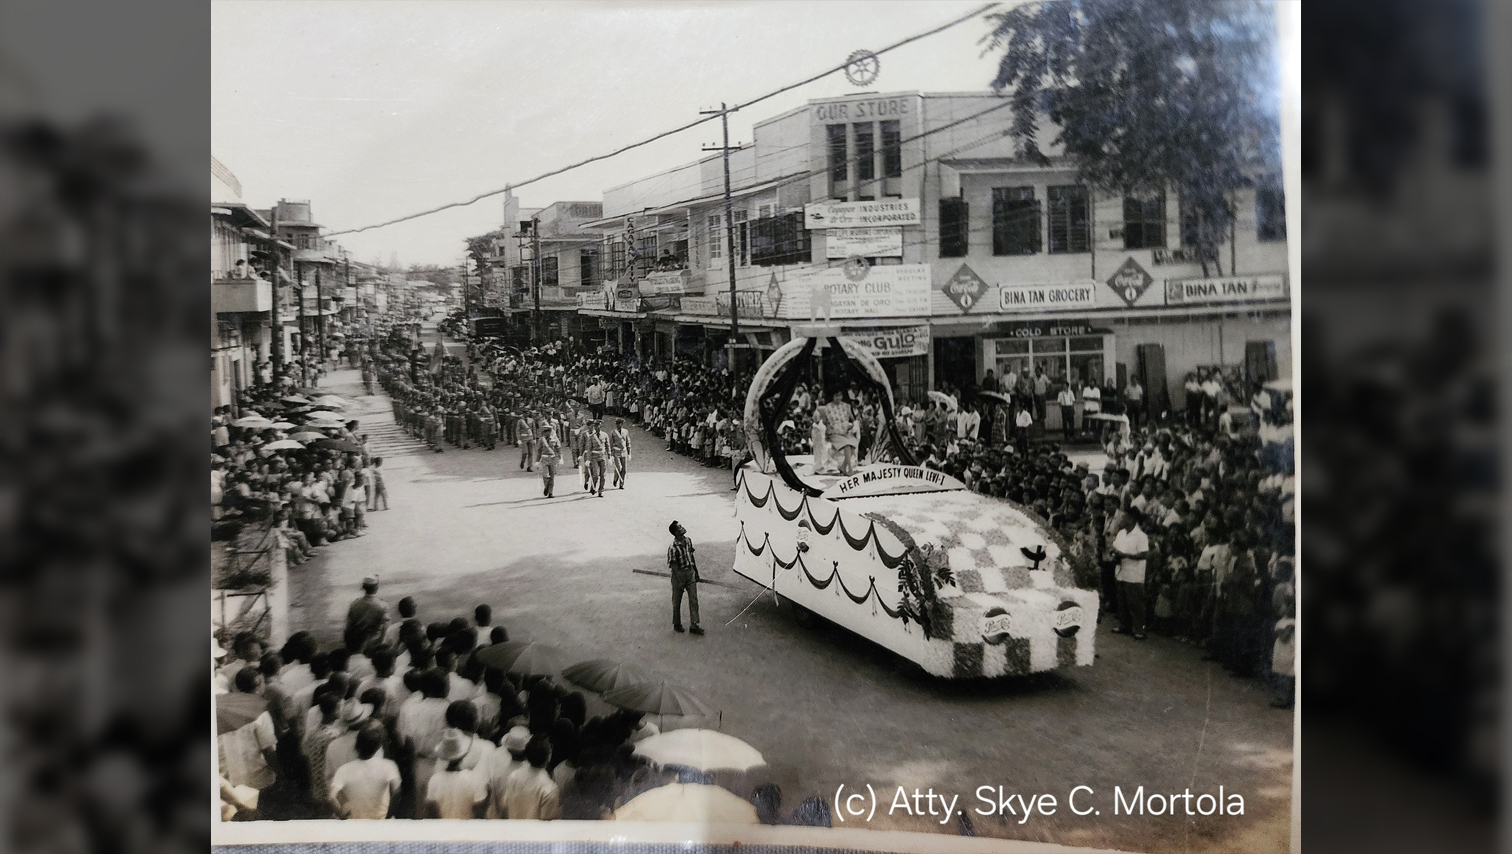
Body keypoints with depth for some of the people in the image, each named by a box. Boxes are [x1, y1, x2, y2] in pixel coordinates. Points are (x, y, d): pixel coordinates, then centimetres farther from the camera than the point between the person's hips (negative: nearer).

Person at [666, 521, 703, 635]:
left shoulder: (688, 541, 0)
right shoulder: (673, 548, -21)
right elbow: (674, 566, -18)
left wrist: (696, 572, 16)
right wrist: (679, 582, -18)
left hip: (690, 572, 6)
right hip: (679, 574, -6)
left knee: (693, 599, 4)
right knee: (677, 601, 10)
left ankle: (693, 625, 9)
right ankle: (677, 624, 26)